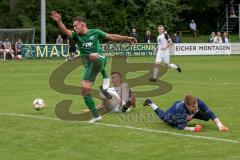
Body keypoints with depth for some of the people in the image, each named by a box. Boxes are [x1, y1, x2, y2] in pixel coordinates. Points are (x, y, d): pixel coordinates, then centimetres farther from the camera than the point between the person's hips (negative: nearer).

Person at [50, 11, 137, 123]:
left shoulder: (95, 32, 1)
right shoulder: (76, 36, 4)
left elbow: (111, 37, 6)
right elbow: (66, 31, -16)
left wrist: (126, 38, 0)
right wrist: (59, 21, -35)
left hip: (99, 61, -4)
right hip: (89, 66, 4)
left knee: (93, 55, -40)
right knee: (85, 90, -4)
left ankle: (105, 76, -20)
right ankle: (96, 116, 7)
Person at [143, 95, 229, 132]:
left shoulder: (199, 103, -41)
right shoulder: (181, 109, -51)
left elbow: (210, 114, -42)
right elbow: (181, 127, -47)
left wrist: (219, 125, -55)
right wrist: (193, 129, -63)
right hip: (171, 118, -3)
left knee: (206, 117, 6)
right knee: (162, 116, 30)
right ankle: (150, 103, 57)